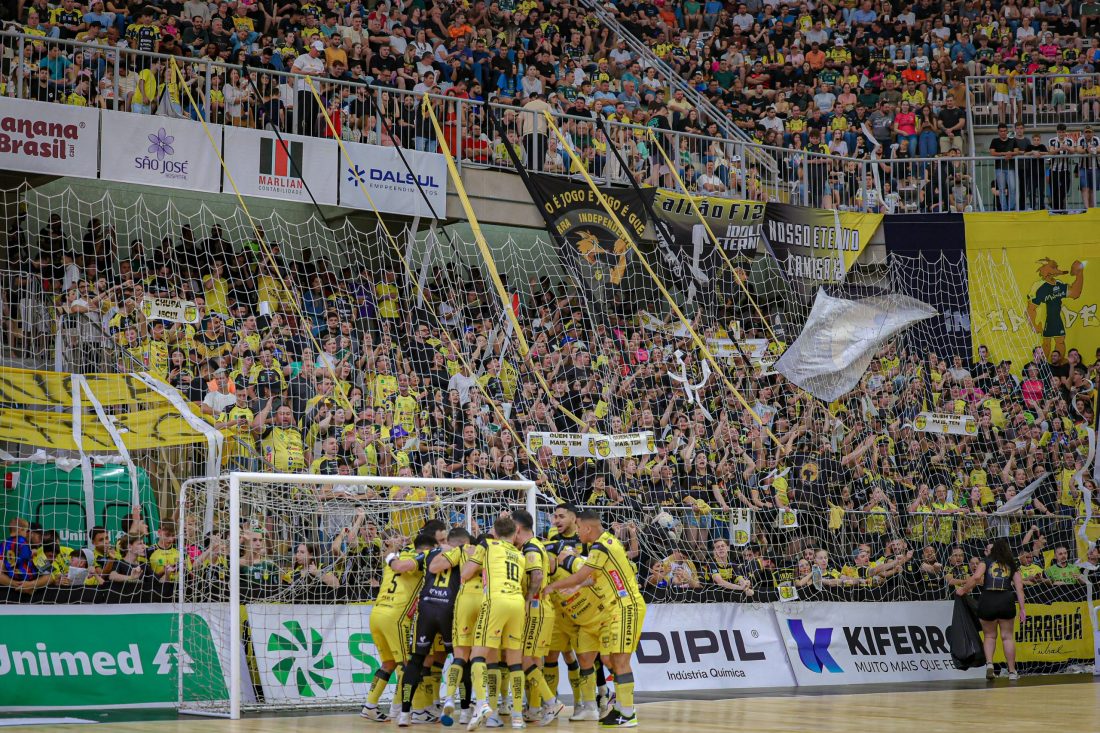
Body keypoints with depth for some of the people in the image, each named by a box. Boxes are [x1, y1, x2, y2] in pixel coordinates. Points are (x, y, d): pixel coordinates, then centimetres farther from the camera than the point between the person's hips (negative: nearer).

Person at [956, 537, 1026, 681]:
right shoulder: (1012, 565, 15)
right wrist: (1022, 608, 7)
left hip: (987, 599, 0)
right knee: (1007, 636, 11)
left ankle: (989, 663, -4)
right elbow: (1019, 586, 7)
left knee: (989, 635, 17)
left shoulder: (986, 562, 10)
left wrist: (963, 590, 5)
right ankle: (1012, 671, 12)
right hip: (1006, 600, 0)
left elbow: (976, 577, -7)